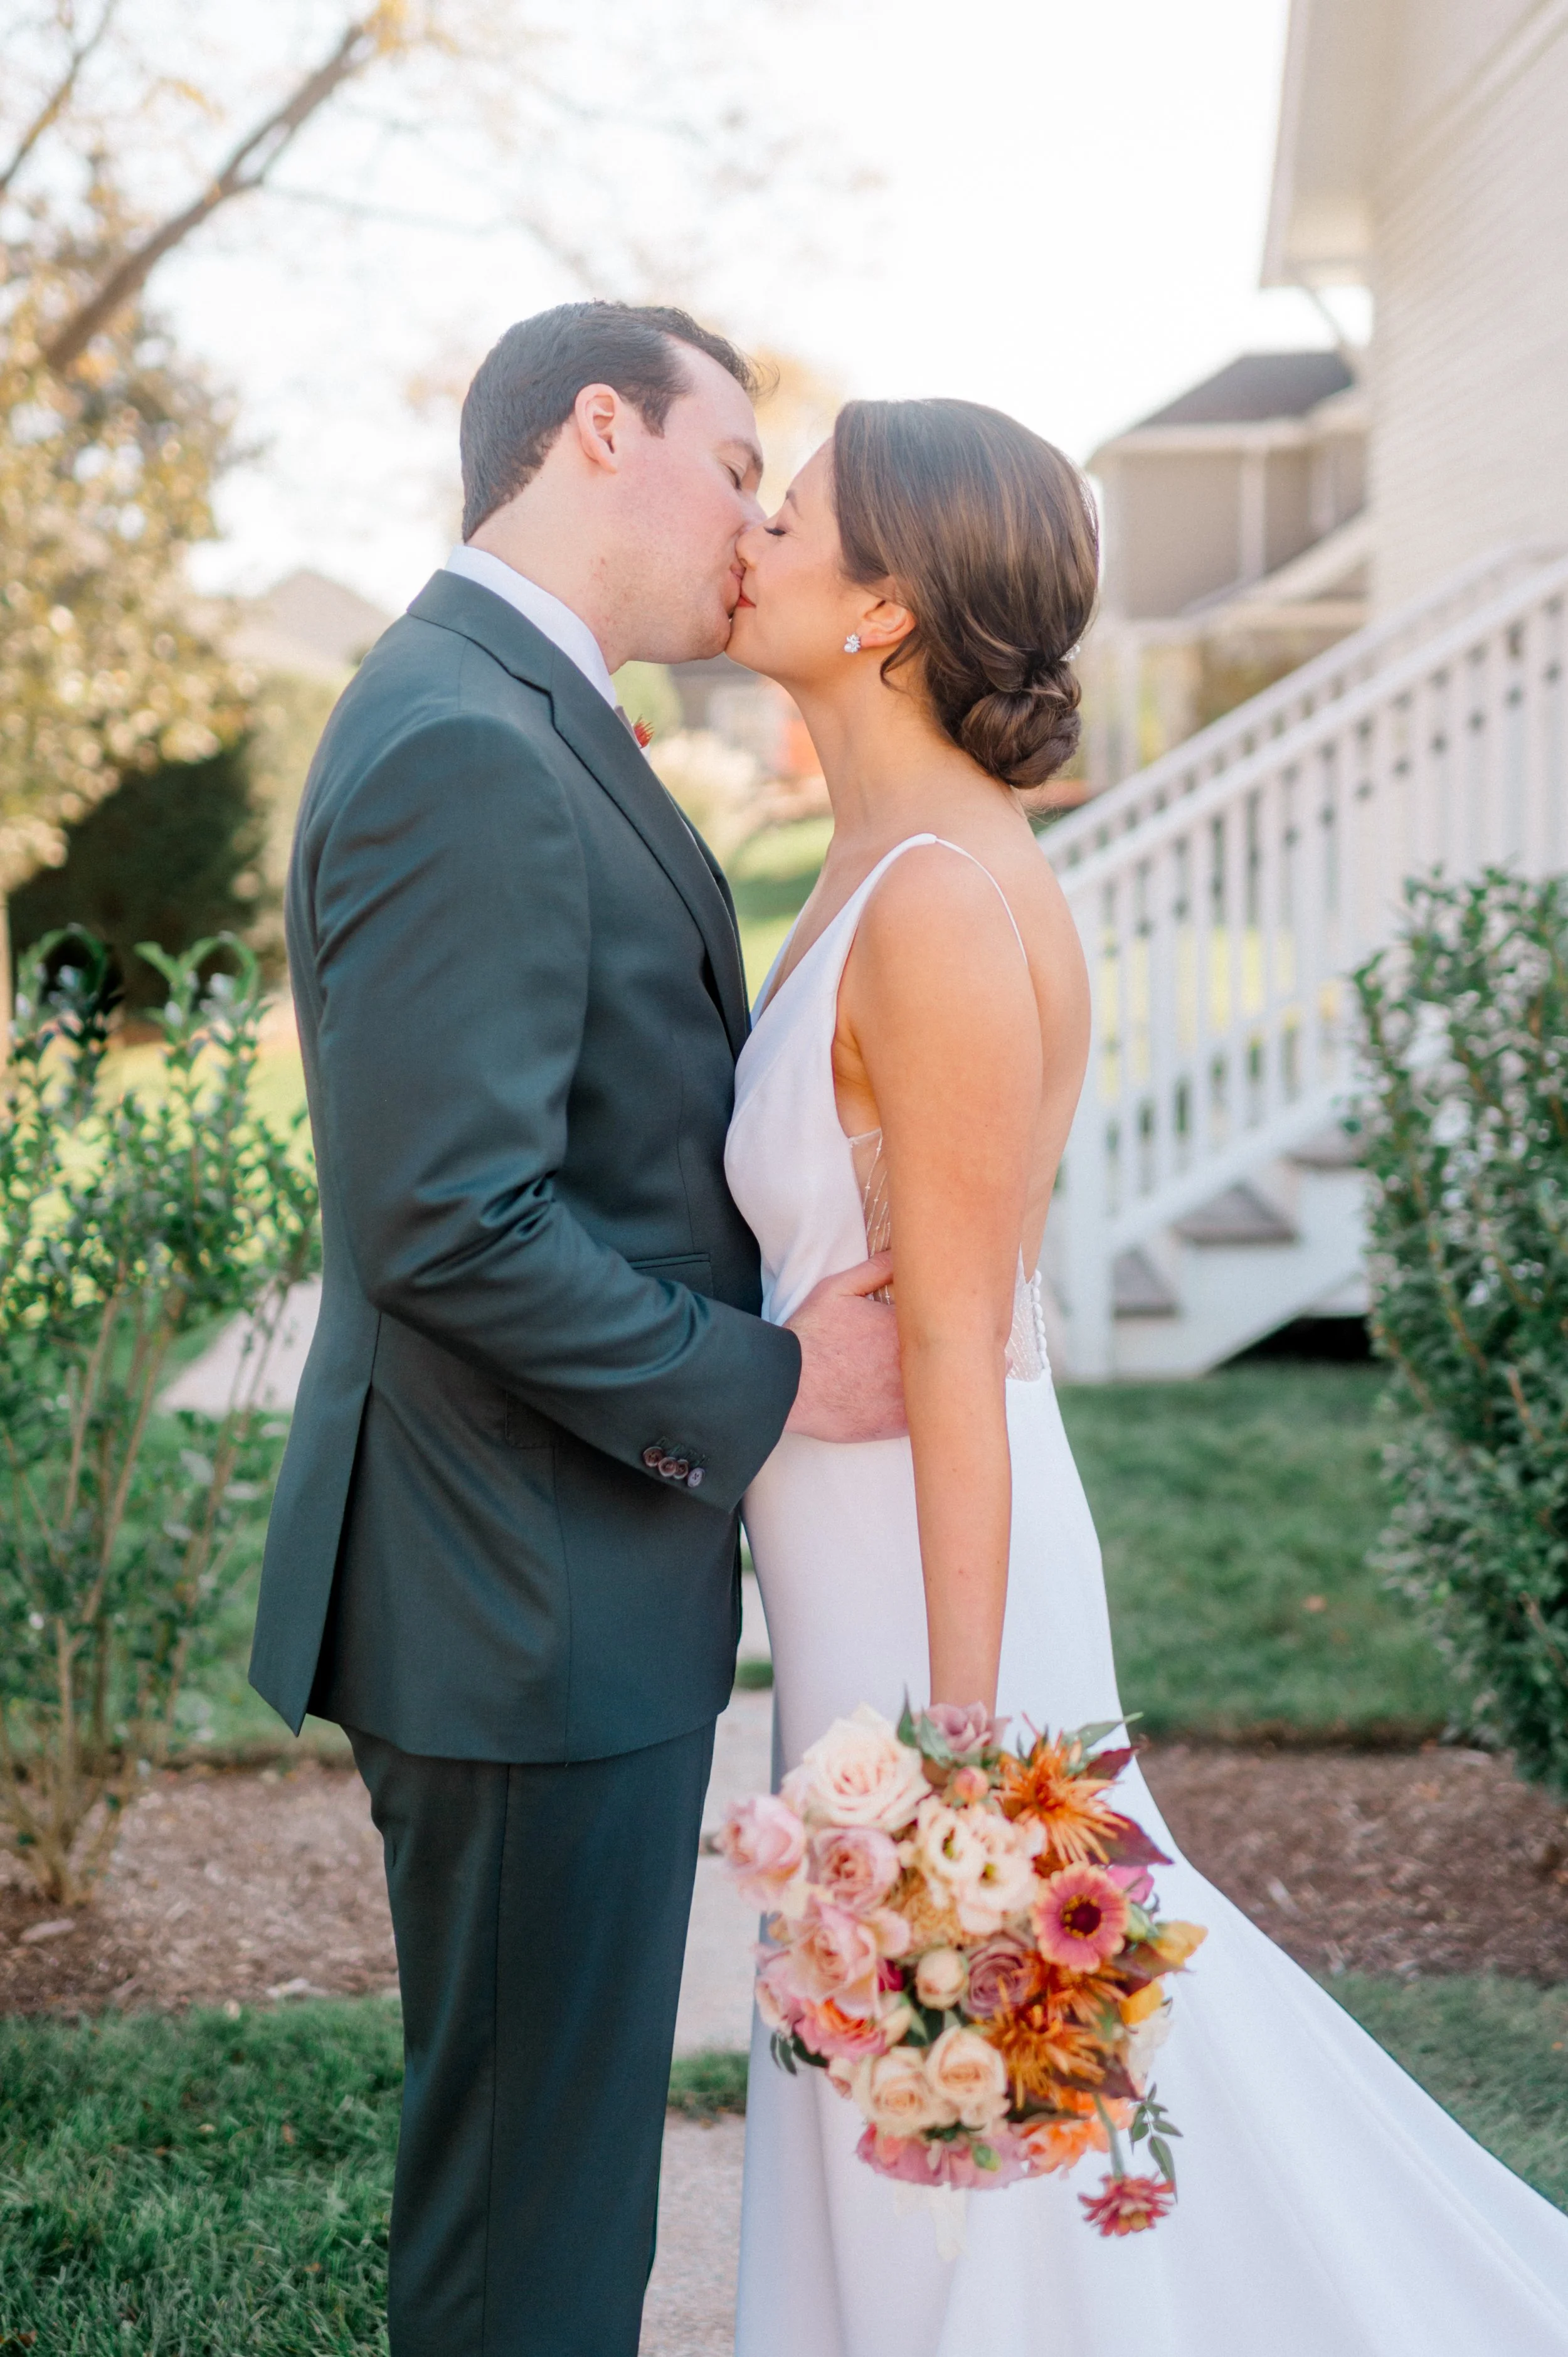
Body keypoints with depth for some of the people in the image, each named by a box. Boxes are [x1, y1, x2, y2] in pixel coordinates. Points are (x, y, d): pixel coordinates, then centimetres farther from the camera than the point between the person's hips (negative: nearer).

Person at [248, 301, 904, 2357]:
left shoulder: (512, 721, 14)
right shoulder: (466, 753, -20)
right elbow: (453, 1227, -25)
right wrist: (759, 1388, -15)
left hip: (570, 1580, 10)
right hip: (537, 1605, -10)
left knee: (562, 2136, 23)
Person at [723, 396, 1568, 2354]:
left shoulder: (943, 903, -21)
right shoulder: (895, 869, 7)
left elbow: (958, 1353, -22)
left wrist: (955, 1746, -20)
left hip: (933, 1586, -10)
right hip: (868, 1575, 10)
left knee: (971, 2200, 7)